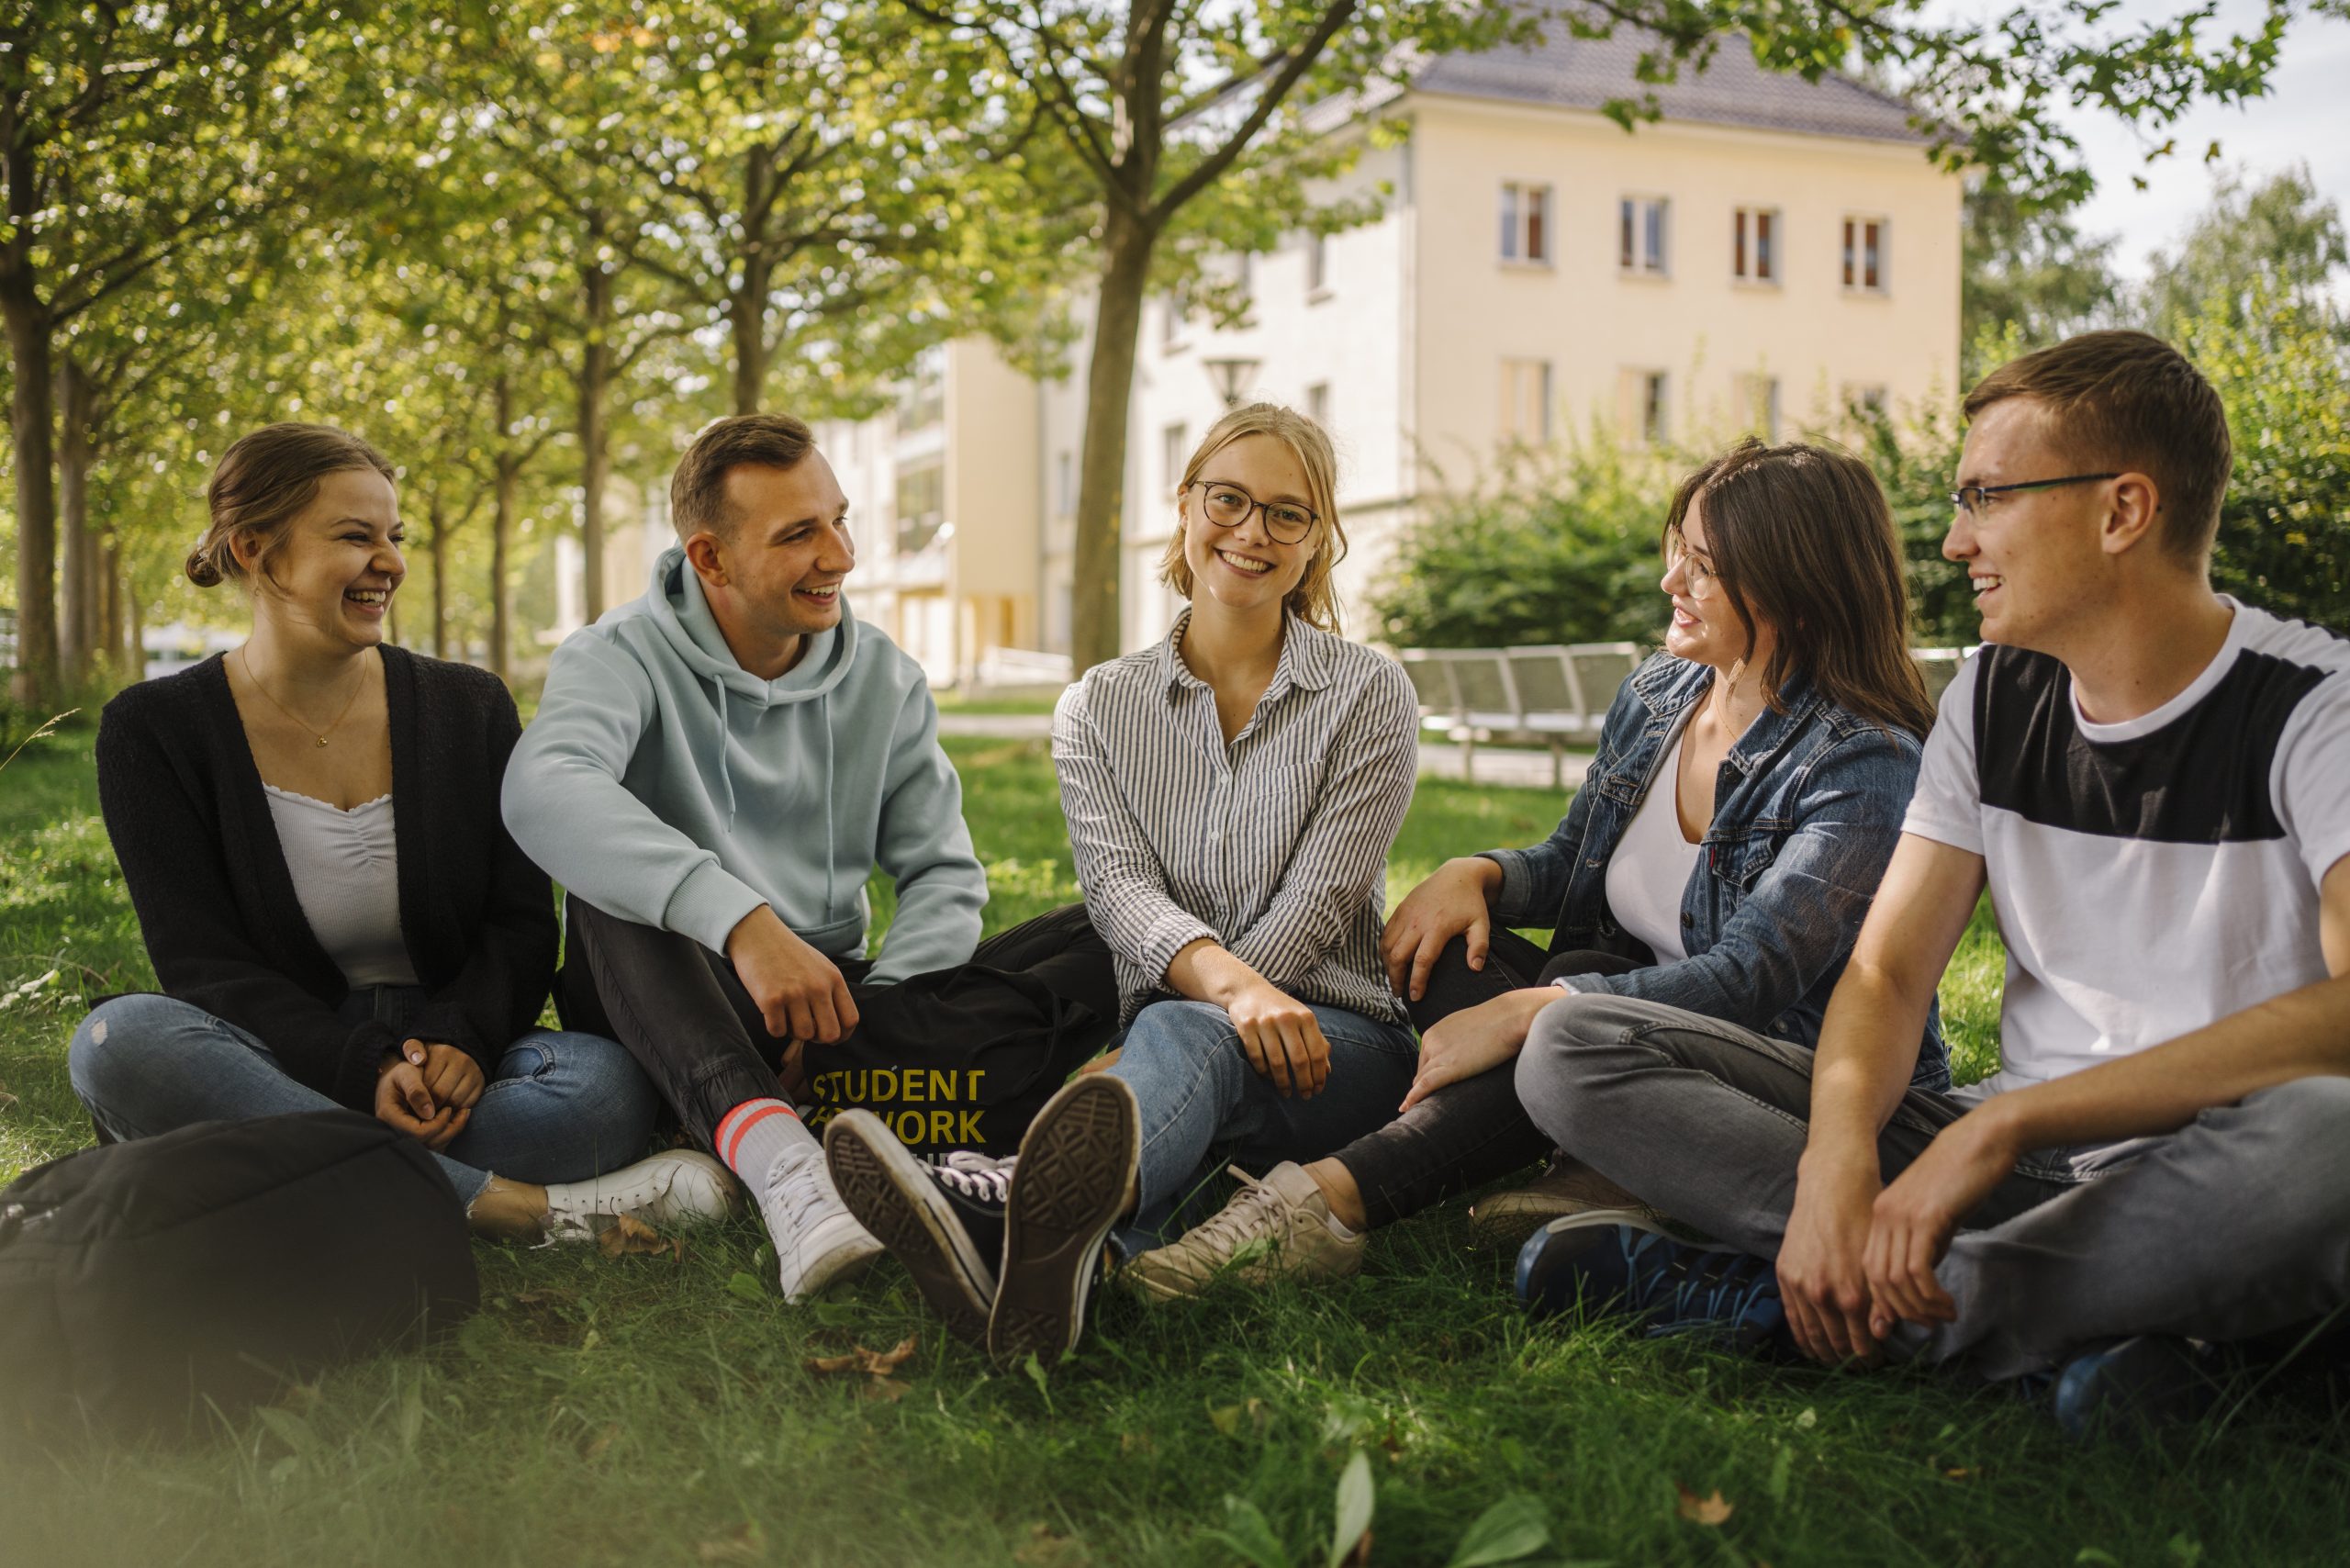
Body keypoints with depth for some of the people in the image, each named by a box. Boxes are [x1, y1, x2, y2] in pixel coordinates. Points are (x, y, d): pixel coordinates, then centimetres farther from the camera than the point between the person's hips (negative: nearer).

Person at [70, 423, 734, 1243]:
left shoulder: (469, 707, 8)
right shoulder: (154, 731, 1)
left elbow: (523, 923, 4)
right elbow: (204, 962, -7)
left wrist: (462, 1038, -19)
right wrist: (365, 1069, -24)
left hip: (445, 1059, 1)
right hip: (287, 1065, 0)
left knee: (608, 1083, -30)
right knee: (119, 1038, -34)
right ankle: (505, 1203, -36)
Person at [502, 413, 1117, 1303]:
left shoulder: (883, 680, 7)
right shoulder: (622, 657, -8)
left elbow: (943, 873, 2)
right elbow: (543, 792, -31)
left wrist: (867, 1014, -18)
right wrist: (742, 921, -45)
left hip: (831, 998, 4)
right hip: (678, 1014, -3)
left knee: (1099, 942, -15)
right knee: (613, 883, -34)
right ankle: (778, 1160, -57)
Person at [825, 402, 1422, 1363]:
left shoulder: (1370, 698, 6)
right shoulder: (1100, 707, 11)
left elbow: (1315, 903, -6)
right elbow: (1119, 889, -6)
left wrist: (1160, 1036, -15)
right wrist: (1229, 982, -29)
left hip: (1335, 1040, -2)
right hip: (1168, 1025, 2)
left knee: (1180, 1040, -37)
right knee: (1174, 1033, -36)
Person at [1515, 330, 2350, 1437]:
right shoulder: (1998, 697, 7)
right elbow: (1887, 969, 0)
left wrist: (2007, 1119, -32)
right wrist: (1838, 1156, -22)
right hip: (2009, 1157, 5)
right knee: (1575, 1049, -8)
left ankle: (1769, 1296, -26)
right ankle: (2061, 1327, -21)